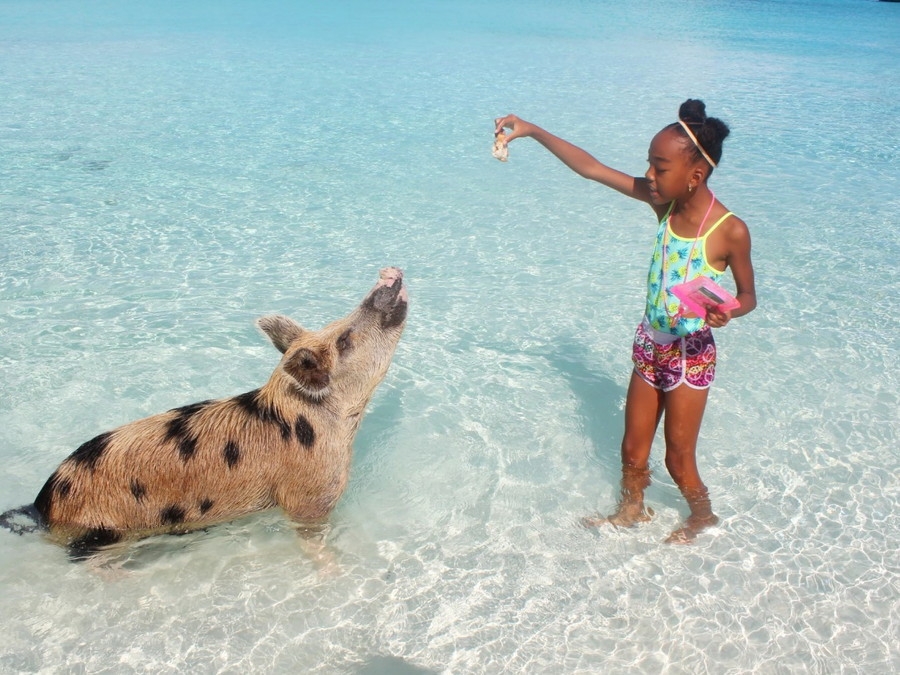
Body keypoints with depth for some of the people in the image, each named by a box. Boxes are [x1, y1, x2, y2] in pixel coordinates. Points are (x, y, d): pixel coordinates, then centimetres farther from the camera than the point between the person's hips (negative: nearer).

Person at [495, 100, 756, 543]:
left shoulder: (730, 231, -20)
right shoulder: (664, 203, -7)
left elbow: (748, 295, -7)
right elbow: (591, 168, -5)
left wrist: (728, 311, -30)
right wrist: (532, 132, -7)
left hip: (691, 354, -5)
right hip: (649, 345, 5)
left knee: (678, 460, 10)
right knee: (633, 449, 18)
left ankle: (703, 515, 39)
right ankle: (631, 510, 43)